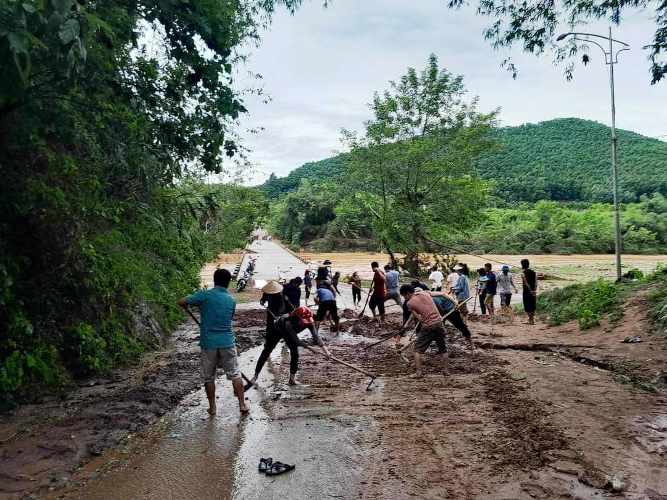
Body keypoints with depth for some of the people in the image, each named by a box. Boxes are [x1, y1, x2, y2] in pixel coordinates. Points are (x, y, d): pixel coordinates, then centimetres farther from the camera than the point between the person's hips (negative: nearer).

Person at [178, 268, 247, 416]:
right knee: (235, 374, 12)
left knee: (209, 377, 14)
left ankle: (212, 407, 22)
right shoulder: (231, 300, 4)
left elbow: (181, 302, -6)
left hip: (208, 343, -2)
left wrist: (187, 307, 16)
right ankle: (242, 405, 12)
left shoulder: (205, 295, -8)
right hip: (227, 342, 2)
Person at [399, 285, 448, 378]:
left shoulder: (409, 303, -4)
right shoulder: (425, 293, 8)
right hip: (438, 322, 5)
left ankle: (418, 372, 6)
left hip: (427, 326, -5)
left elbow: (419, 318, -8)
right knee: (443, 349, 19)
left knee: (417, 349, 10)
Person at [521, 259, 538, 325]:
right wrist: (534, 290, 0)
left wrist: (531, 290, -14)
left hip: (526, 292, -5)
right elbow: (536, 283, 2)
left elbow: (526, 283, -16)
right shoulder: (533, 272, 8)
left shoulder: (523, 273, -8)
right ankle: (532, 320, 16)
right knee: (533, 306, 13)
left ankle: (531, 320, -3)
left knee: (527, 307, 1)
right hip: (533, 292, 5)